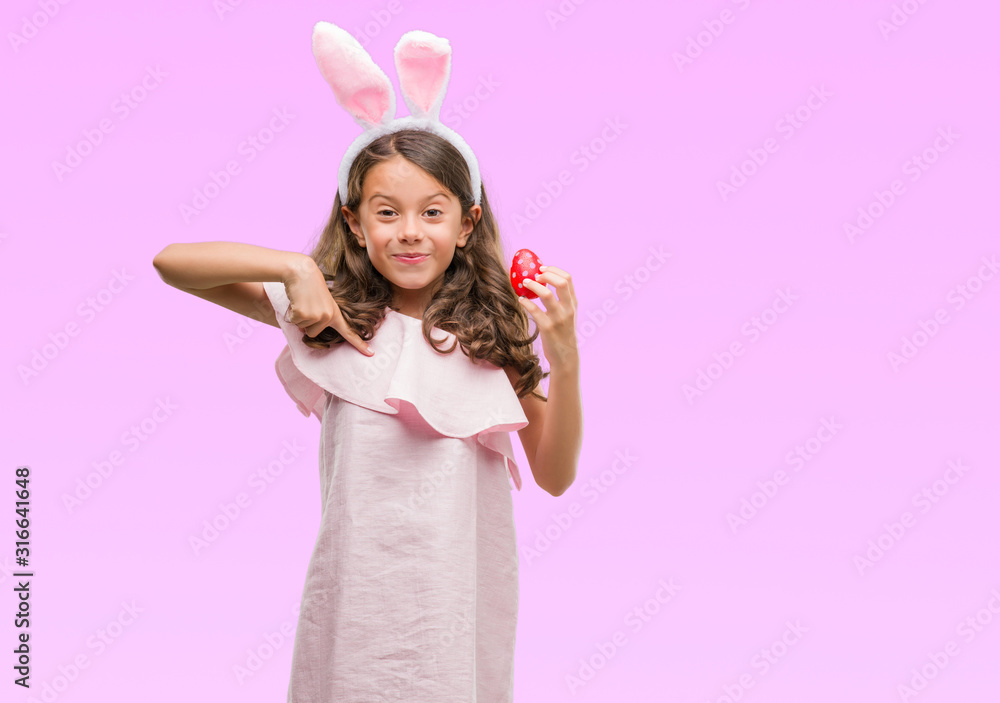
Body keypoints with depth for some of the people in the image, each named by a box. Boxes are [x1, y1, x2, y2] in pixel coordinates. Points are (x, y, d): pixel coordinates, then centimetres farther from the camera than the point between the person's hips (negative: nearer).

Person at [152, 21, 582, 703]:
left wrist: (565, 363, -15)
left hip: (461, 596, 1)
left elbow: (555, 476, -1)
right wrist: (296, 267, -17)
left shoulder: (496, 329, -1)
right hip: (357, 593, 0)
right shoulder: (335, 317, -3)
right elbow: (171, 262, -6)